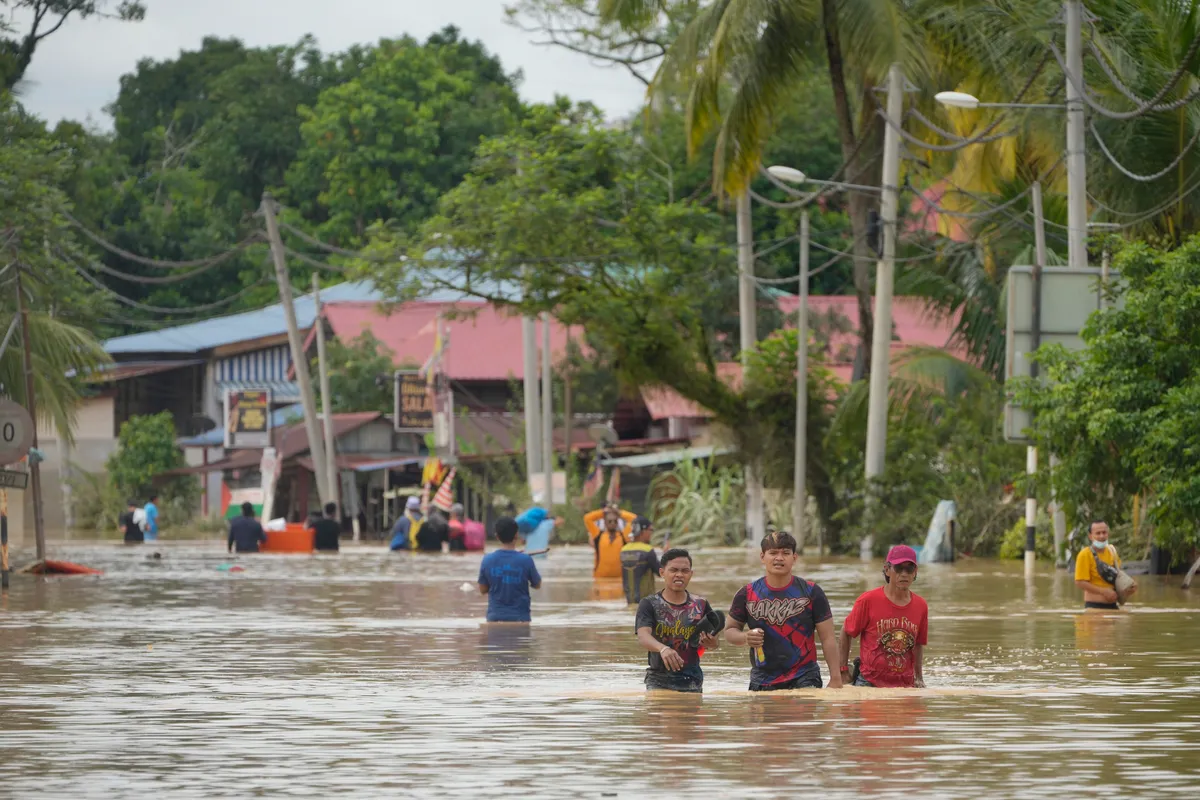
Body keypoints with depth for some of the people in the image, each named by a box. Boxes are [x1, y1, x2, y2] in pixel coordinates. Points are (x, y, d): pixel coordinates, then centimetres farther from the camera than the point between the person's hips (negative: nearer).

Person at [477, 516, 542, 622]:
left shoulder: (488, 560, -5)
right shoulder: (526, 560, -10)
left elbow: (482, 590, 6)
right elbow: (537, 585, 6)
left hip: (495, 617, 2)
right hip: (520, 617, -2)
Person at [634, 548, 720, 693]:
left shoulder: (701, 605, 5)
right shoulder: (649, 604, -4)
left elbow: (715, 641, 8)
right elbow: (643, 636, -19)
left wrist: (712, 643, -18)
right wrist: (663, 648, -41)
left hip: (692, 682, 2)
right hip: (659, 682, -2)